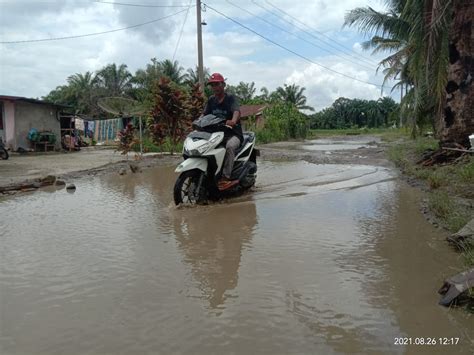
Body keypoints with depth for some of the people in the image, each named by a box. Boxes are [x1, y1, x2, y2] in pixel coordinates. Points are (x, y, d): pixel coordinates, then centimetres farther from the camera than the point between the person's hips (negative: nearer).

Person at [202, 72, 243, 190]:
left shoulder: (231, 98, -5)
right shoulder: (211, 100, 14)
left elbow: (237, 111, -23)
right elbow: (204, 114, 7)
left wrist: (233, 121, -46)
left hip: (233, 134, -6)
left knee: (229, 146, -37)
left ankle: (226, 177, -36)